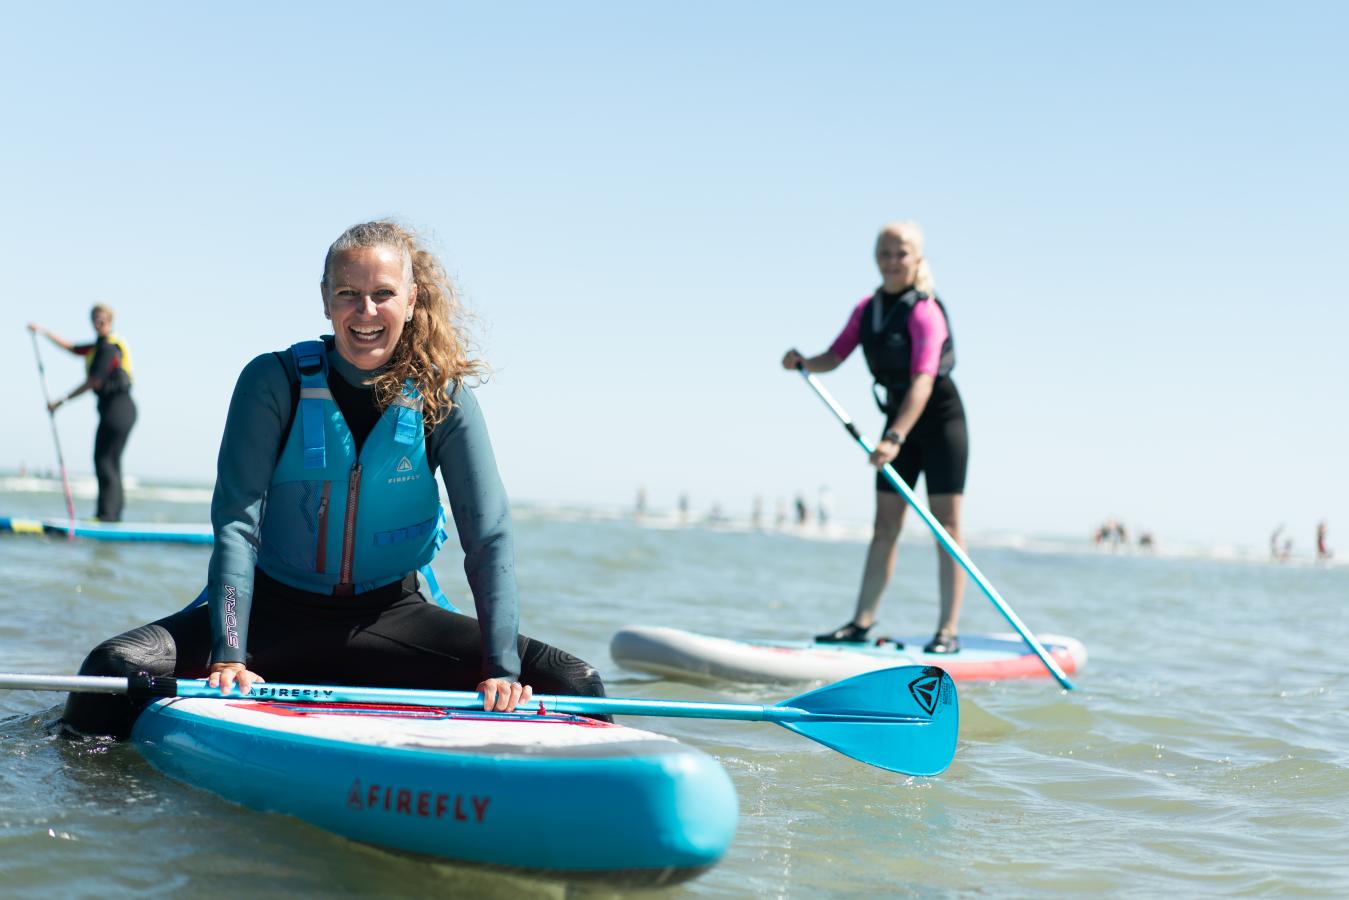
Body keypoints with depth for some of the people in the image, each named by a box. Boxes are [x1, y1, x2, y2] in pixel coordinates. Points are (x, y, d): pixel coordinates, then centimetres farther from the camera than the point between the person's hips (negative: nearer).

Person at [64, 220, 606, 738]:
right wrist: (229, 656, -28)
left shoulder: (444, 400, -7)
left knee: (575, 685, -14)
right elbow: (236, 523, -16)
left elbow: (490, 538, -12)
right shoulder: (274, 382, -10)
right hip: (276, 610, -1)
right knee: (115, 669, -26)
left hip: (388, 615, 2)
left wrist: (502, 669, -25)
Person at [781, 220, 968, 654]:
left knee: (946, 524, -6)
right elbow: (834, 358, 3)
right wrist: (802, 361, -20)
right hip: (899, 419, 7)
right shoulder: (867, 309, 4)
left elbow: (923, 379, -31)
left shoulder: (924, 313, -20)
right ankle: (862, 621, 9)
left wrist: (895, 437, -41)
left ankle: (948, 631, -5)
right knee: (885, 524, 7)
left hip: (939, 419, -7)